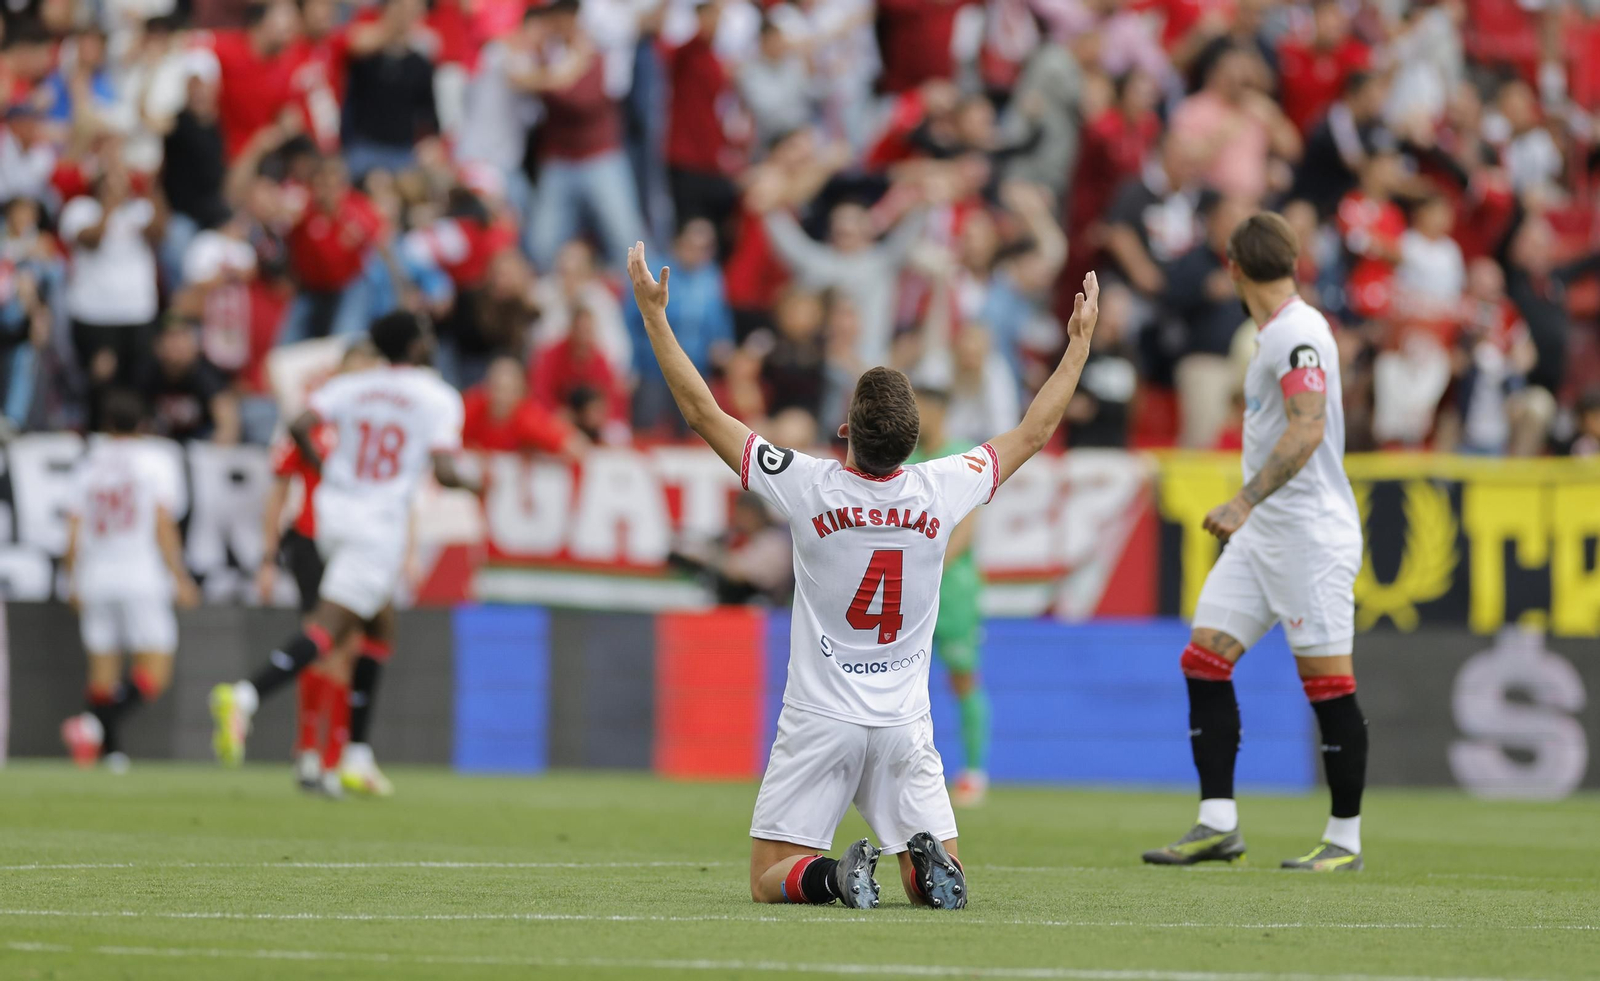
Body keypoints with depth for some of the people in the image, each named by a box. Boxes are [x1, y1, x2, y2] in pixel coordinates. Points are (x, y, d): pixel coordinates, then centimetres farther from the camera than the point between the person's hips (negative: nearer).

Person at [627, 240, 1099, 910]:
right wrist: (1080, 343, 20)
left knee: (771, 880, 5)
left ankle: (836, 875, -27)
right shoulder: (941, 492, -7)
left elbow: (704, 414, -6)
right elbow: (1033, 434, 10)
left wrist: (654, 314, -1)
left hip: (819, 722, -2)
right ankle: (927, 857, -25)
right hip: (906, 724, 2)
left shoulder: (811, 489, -13)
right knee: (939, 885, 10)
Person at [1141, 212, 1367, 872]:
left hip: (1309, 531, -10)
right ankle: (1218, 825, 1)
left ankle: (1345, 839, 2)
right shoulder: (1276, 334, 15)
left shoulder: (1298, 332, -14)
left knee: (1327, 682, -5)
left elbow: (1307, 430, -25)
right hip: (1262, 533, 10)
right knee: (1205, 659, 2)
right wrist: (1247, 511, 27)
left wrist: (1244, 503, -31)